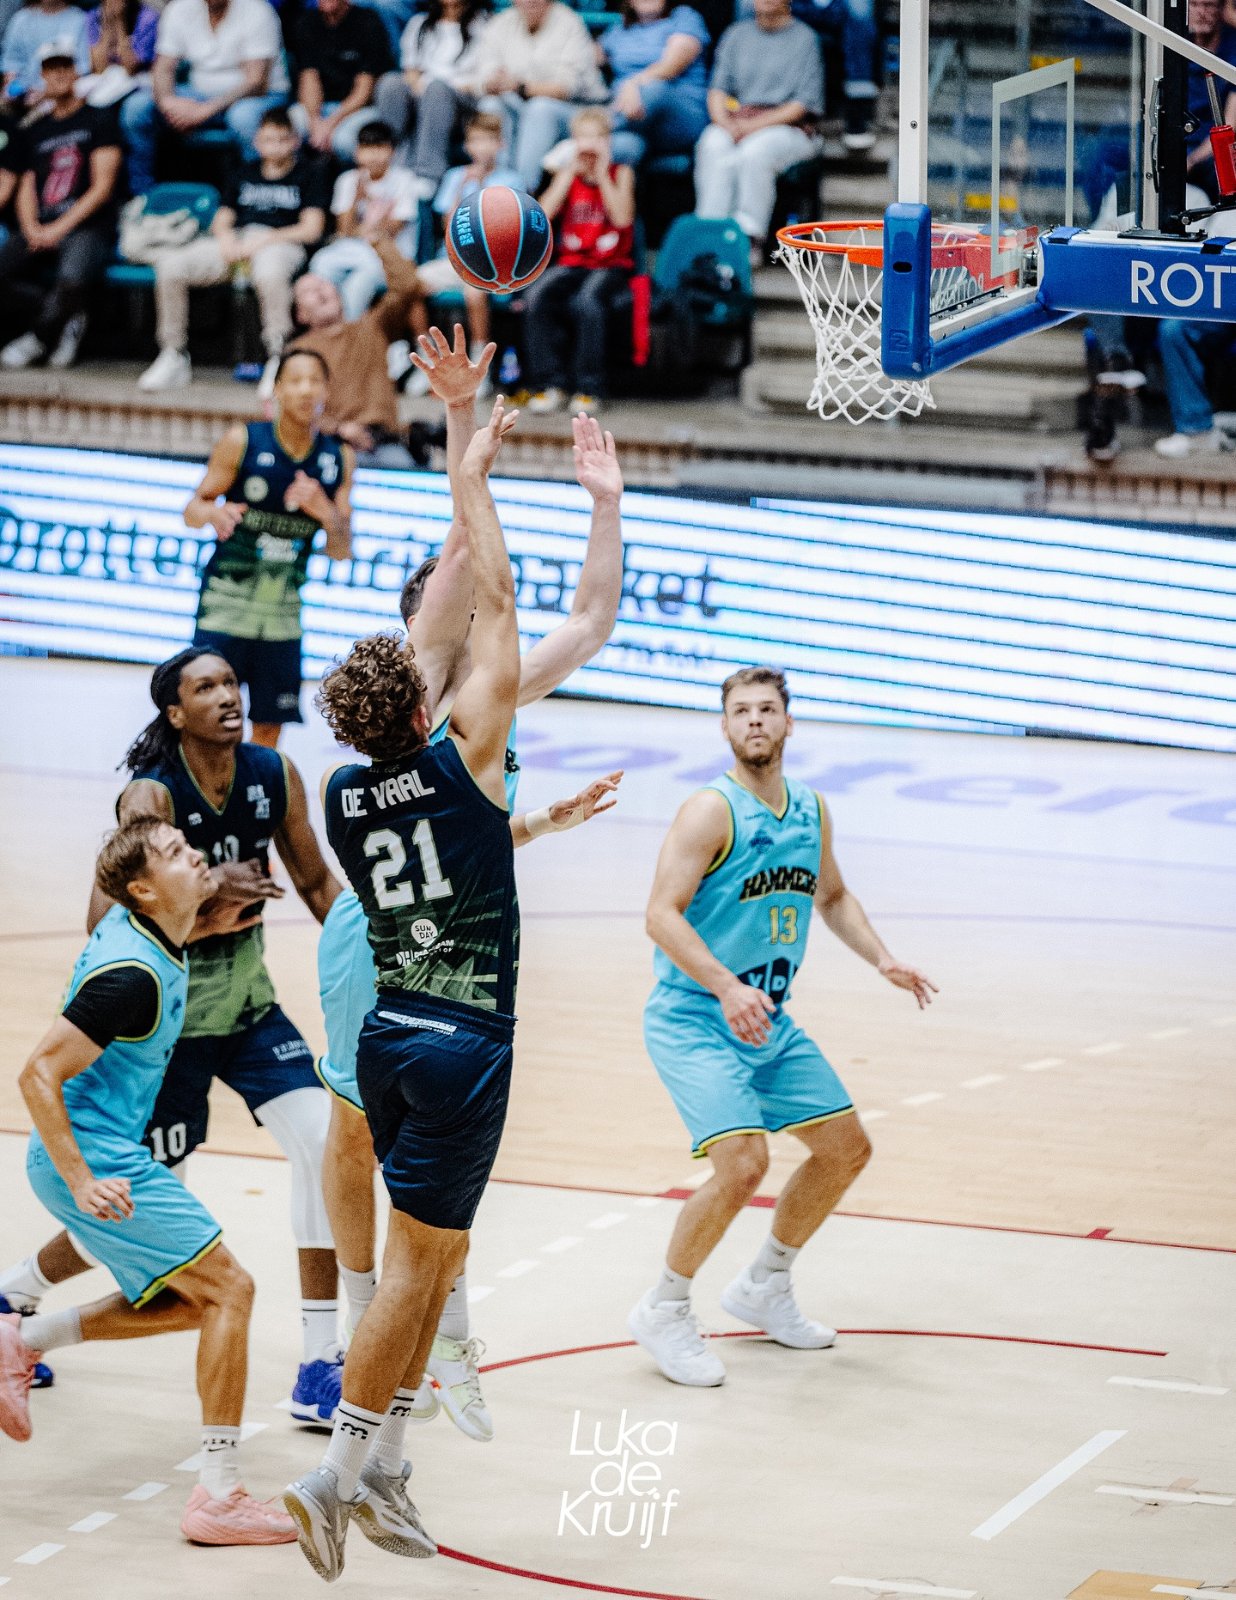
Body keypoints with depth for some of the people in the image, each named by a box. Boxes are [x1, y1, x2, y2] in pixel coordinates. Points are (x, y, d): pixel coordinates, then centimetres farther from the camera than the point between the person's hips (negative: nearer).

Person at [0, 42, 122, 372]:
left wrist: (60, 228, -11)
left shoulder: (98, 121, 6)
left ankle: (38, 339, -9)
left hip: (87, 229, -5)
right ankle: (68, 320, -7)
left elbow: (102, 187, -2)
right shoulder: (35, 131, 23)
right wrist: (31, 229, -5)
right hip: (40, 231, 5)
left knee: (73, 280, -37)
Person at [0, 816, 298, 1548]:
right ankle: (219, 1496, -11)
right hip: (94, 1158, -10)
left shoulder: (135, 930, 4)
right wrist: (81, 1183, -24)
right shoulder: (132, 976, -23)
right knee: (228, 1288, -10)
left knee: (191, 1303, 17)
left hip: (106, 1154, 10)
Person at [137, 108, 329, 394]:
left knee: (269, 270, -44)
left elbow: (311, 229, -1)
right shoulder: (243, 174, 25)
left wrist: (261, 241, -11)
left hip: (282, 243, -5)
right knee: (170, 264, -20)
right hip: (236, 242, 5)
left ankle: (278, 358, -33)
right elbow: (222, 220, 21)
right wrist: (226, 237, -5)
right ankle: (174, 357, -11)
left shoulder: (309, 172, 9)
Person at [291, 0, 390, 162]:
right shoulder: (307, 23, 5)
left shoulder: (367, 22, -8)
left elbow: (365, 89, -10)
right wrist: (315, 121, -19)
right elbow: (309, 78, 0)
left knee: (344, 138, -37)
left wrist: (331, 124, -20)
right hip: (320, 106, 4)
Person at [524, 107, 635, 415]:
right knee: (535, 296, -28)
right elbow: (543, 214, -4)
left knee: (587, 300, -36)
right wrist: (572, 171, -3)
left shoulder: (620, 173, 6)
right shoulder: (566, 175, 13)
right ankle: (551, 384, -22)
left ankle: (589, 387, -24)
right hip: (570, 262, 3)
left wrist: (601, 174, -8)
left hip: (610, 265, -3)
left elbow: (623, 217, -11)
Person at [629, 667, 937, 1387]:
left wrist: (883, 960, 9)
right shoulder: (713, 811, -17)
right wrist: (725, 987, -36)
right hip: (693, 1019, -8)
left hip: (769, 1021, 8)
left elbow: (832, 896, 23)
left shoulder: (811, 812, 6)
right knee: (743, 1162, -23)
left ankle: (764, 1287, 31)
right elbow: (662, 915, -24)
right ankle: (665, 1311, -4)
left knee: (846, 1148, 12)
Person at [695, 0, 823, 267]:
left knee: (754, 152, -37)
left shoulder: (803, 38, 4)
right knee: (713, 147, -31)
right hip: (735, 120, 3)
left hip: (787, 125, -3)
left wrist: (755, 125, -14)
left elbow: (805, 103, -4)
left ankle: (749, 239, -36)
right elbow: (718, 89, 15)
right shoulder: (737, 35, 19)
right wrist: (725, 122, -8)